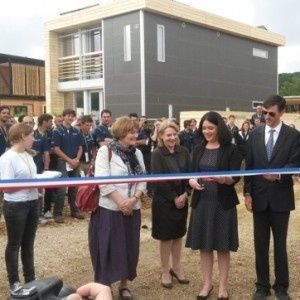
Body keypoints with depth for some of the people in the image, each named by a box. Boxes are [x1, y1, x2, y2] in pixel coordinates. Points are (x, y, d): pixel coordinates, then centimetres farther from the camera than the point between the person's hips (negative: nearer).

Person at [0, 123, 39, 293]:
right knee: (14, 244, 9)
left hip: (33, 203, 7)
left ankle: (30, 279, 32)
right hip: (15, 206, -7)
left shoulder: (28, 155, 8)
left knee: (28, 243, 18)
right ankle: (14, 282, 24)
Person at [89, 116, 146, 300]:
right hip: (110, 209, -5)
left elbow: (143, 179, 5)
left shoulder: (137, 153, 9)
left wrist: (133, 199, -12)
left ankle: (124, 285, 29)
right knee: (108, 248, 2)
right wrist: (121, 202, -16)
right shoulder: (106, 151, -8)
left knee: (129, 247, 12)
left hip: (132, 209, 5)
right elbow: (103, 181, -15)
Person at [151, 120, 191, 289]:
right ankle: (165, 272, 19)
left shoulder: (184, 152, 2)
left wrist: (184, 195, -10)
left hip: (182, 199, 4)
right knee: (166, 236, 5)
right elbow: (159, 180, -14)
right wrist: (174, 198, -14)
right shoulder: (157, 155, -10)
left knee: (179, 234, 13)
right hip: (164, 201, -4)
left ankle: (176, 267, 29)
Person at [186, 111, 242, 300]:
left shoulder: (231, 149, -5)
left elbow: (235, 177, -11)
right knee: (204, 245, 9)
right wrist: (192, 181, -13)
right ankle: (207, 283, 24)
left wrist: (221, 179, -31)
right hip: (202, 202, 4)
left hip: (223, 202, -4)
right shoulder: (198, 150, 8)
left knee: (223, 246, 5)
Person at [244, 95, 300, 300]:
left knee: (280, 244, 9)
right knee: (260, 244, 9)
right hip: (259, 197, 2)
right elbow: (249, 166, 4)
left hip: (281, 198, -2)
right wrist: (247, 193, -1)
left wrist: (278, 175, -28)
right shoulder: (255, 135, 4)